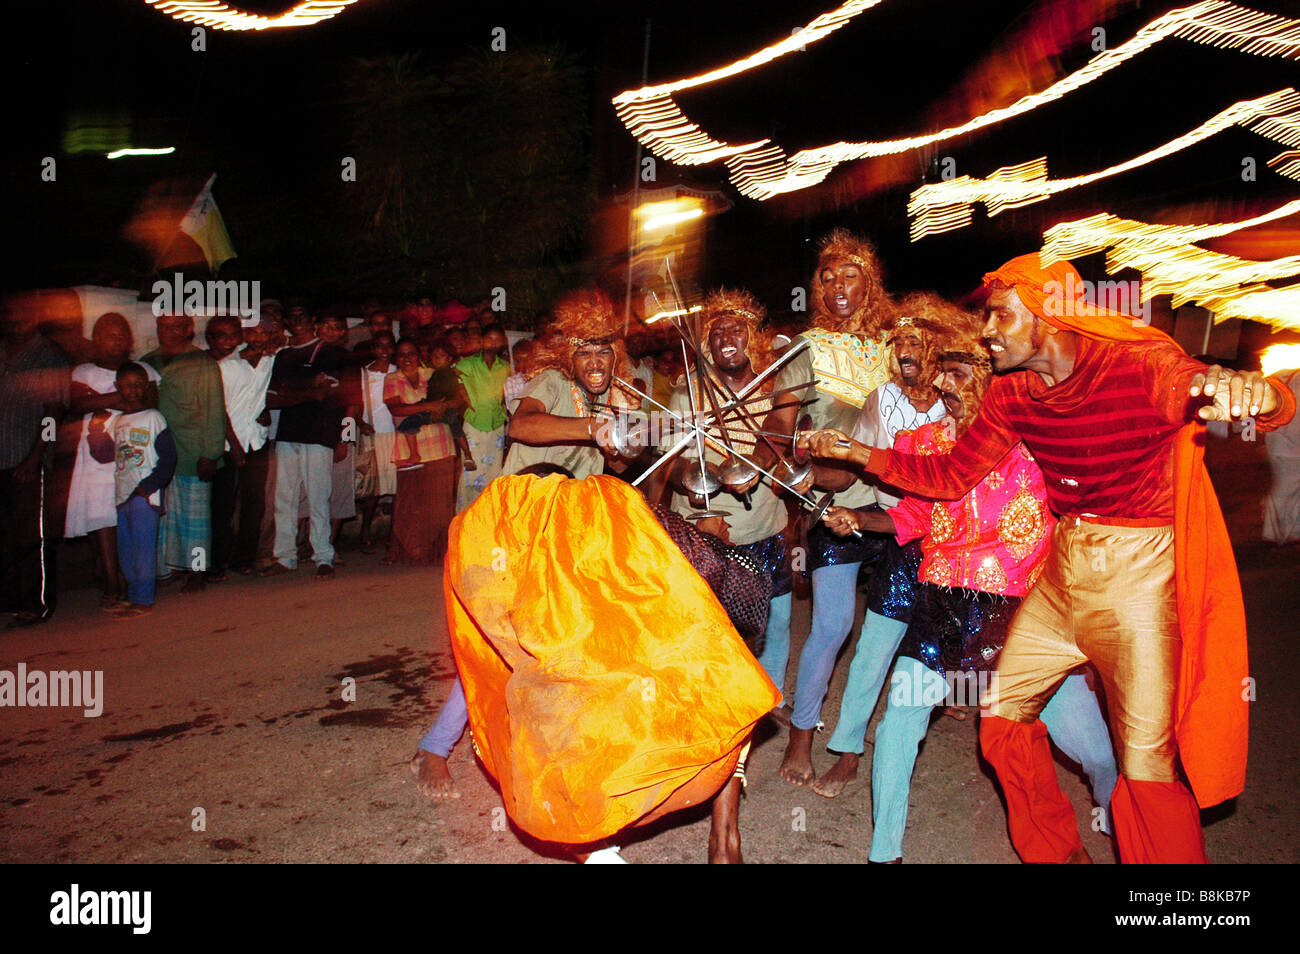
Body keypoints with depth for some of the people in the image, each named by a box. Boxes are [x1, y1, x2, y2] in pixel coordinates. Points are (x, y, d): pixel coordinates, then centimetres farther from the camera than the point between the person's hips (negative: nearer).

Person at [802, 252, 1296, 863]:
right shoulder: (1013, 393, 0)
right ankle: (1055, 853, 33)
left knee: (1149, 763, -3)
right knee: (1001, 711, 10)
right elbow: (952, 475, 8)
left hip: (1140, 570, -6)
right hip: (1063, 568, 6)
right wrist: (856, 452, 2)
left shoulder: (1142, 367, -19)